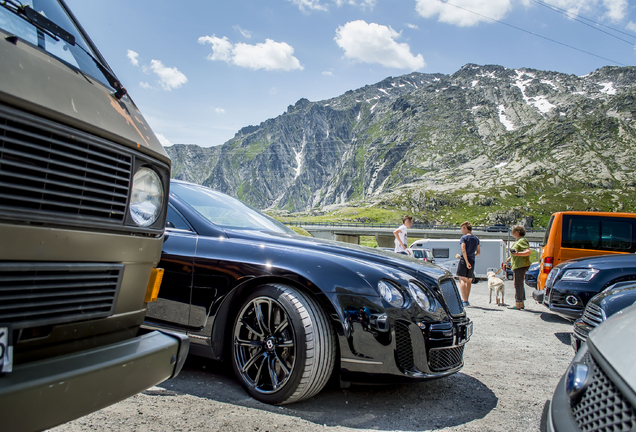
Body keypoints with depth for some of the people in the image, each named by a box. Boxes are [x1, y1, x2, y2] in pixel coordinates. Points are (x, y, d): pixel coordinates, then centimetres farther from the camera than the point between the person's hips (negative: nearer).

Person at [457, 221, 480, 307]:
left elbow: (463, 250, -17)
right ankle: (465, 300, 20)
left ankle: (464, 300, -19)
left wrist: (466, 261, -18)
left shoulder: (464, 237, -5)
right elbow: (478, 252, 15)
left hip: (464, 261, -6)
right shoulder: (476, 239, 13)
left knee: (462, 280, -8)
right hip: (472, 261, 6)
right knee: (469, 281, 13)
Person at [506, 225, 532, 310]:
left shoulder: (522, 240, -12)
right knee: (519, 284, 14)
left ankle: (518, 304, -9)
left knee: (518, 284, -10)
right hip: (518, 265, 11)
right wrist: (510, 257, 31)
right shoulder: (518, 241, 20)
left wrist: (518, 254, -35)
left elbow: (528, 251, -24)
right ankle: (521, 304, 20)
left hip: (521, 265, -11)